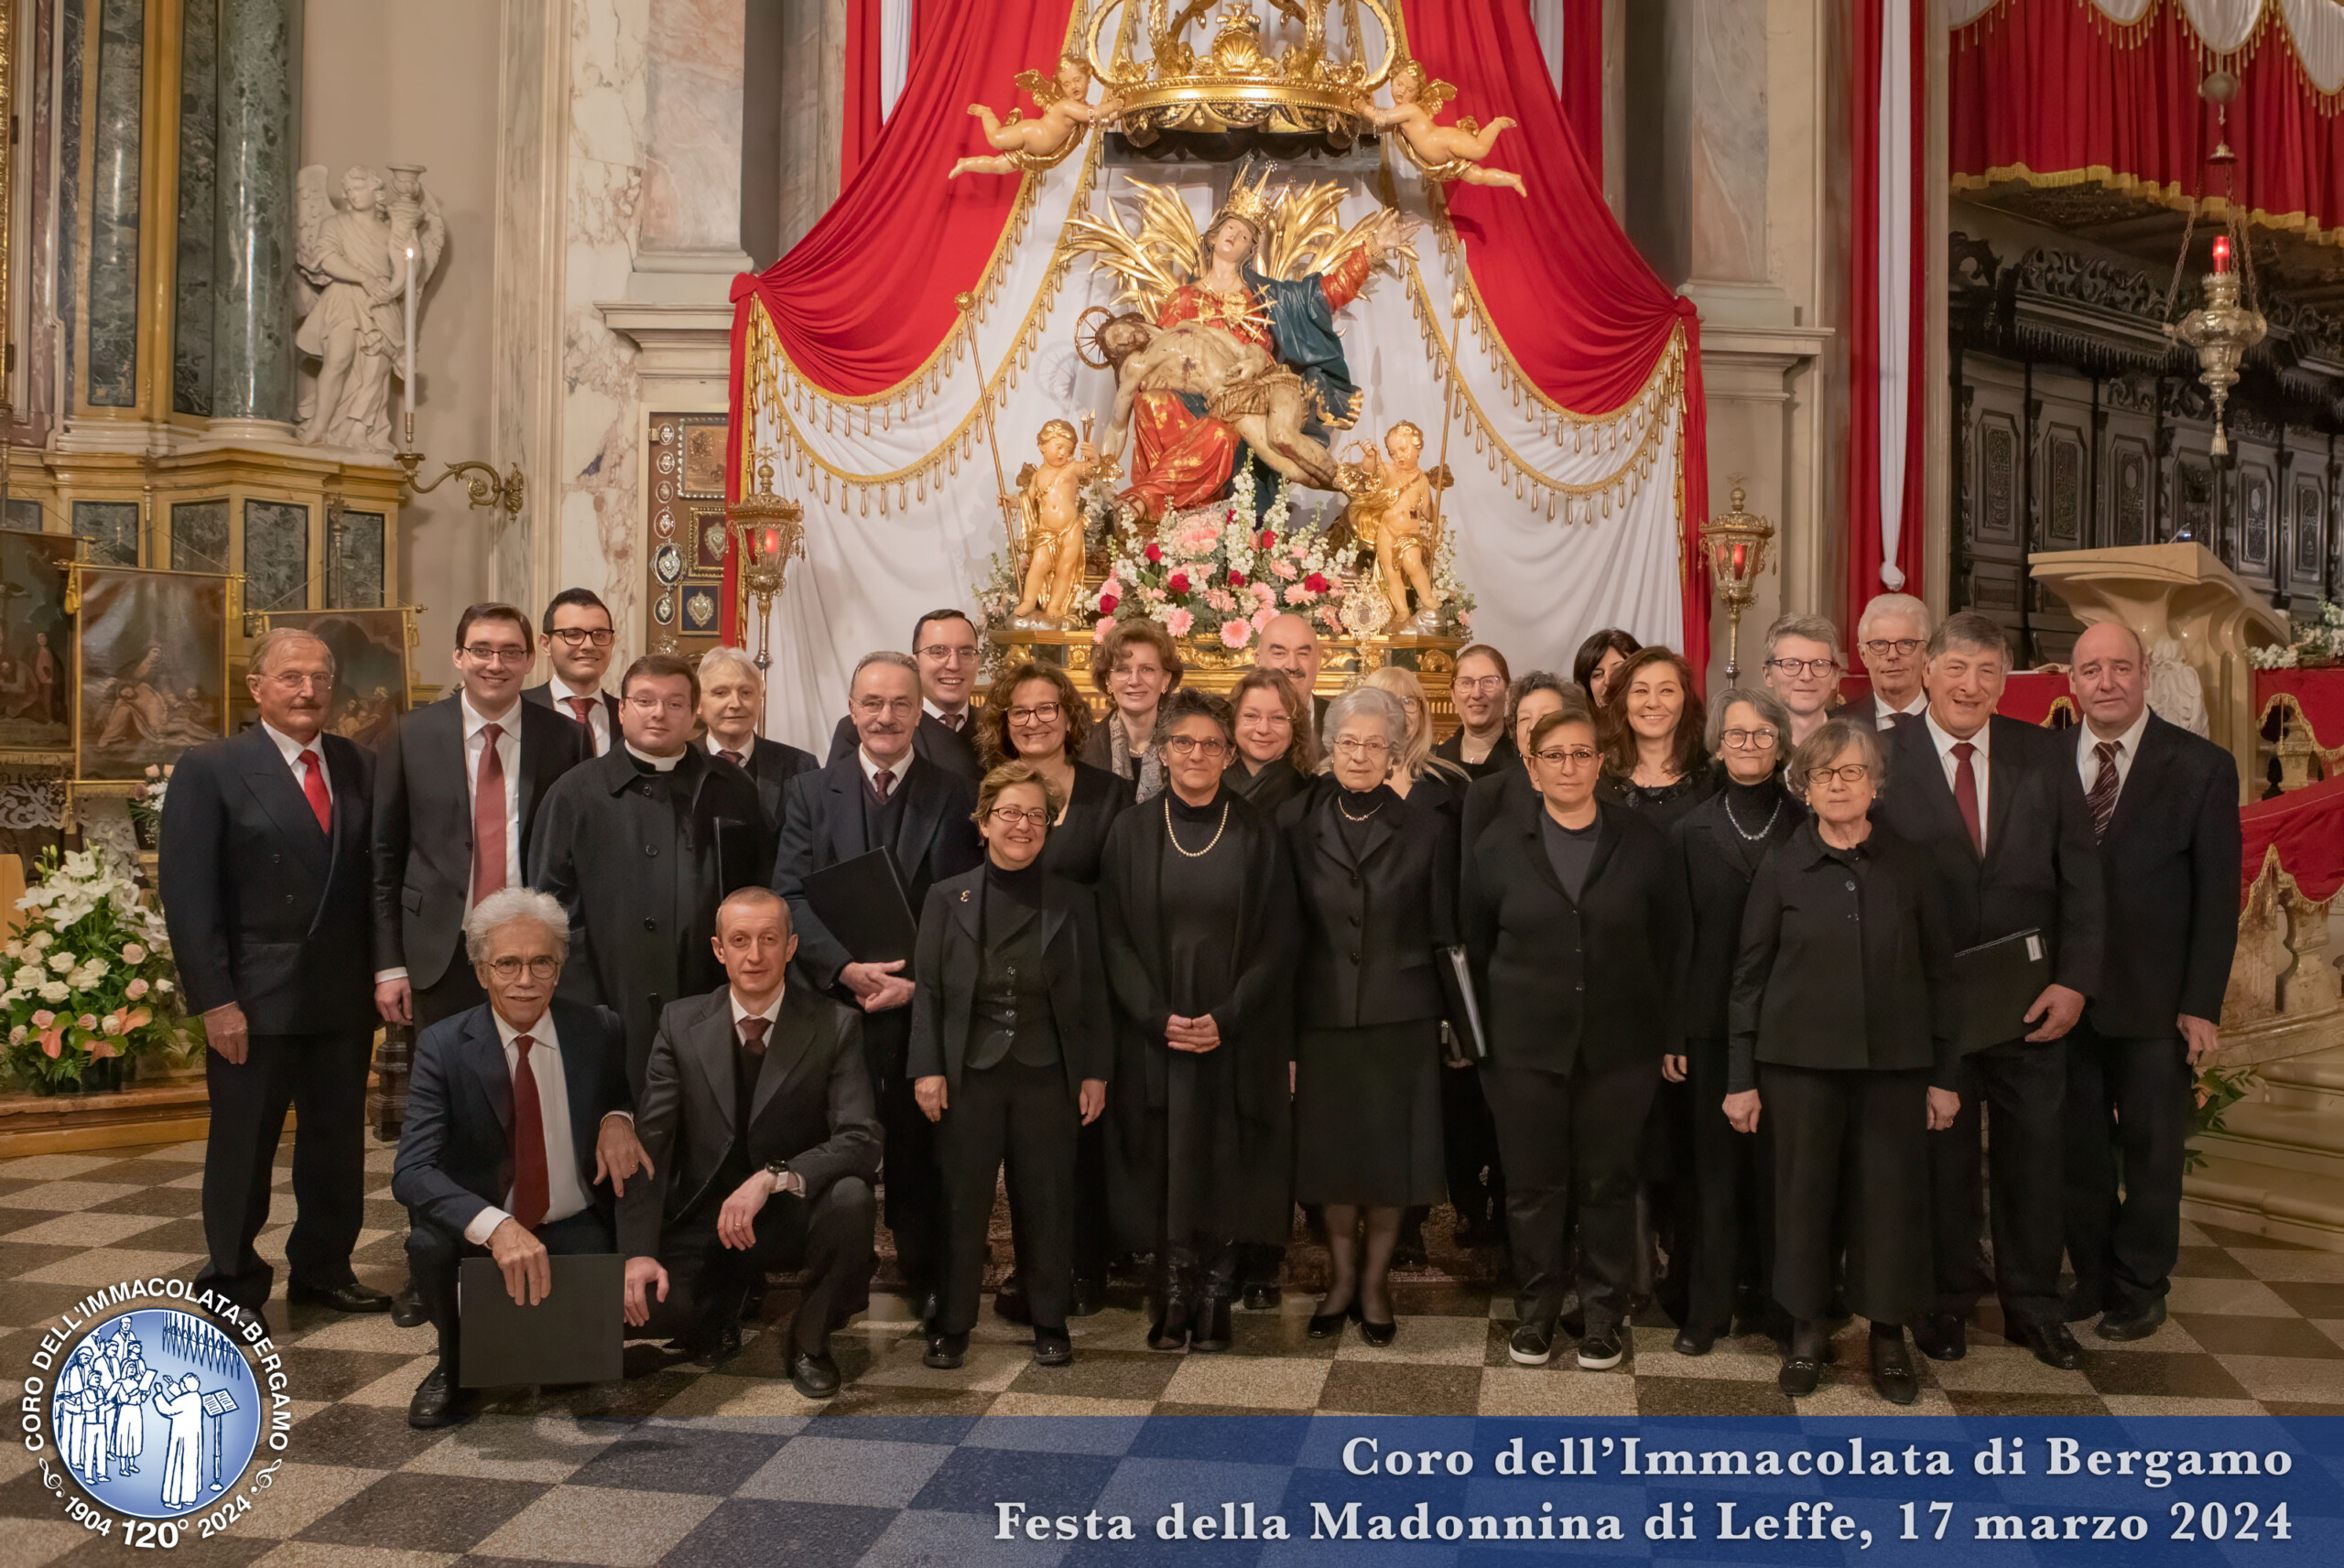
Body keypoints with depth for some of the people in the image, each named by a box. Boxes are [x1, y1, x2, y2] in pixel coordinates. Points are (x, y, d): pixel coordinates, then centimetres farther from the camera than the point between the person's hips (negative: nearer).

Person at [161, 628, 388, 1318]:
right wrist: (214, 1000, -13)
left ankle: (322, 1268, 29)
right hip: (255, 999, -4)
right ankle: (232, 1288, 23)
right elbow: (188, 895, -9)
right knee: (242, 1149, 8)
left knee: (337, 1142, 13)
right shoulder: (209, 770, -5)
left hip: (344, 997, 4)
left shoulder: (359, 766, 6)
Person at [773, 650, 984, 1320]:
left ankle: (928, 1283, 20)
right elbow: (791, 896, -1)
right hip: (836, 1001, 1)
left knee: (921, 1150, 5)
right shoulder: (810, 792, 8)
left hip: (927, 1006, 0)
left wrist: (921, 978, -13)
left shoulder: (957, 796, 5)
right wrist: (846, 969, -15)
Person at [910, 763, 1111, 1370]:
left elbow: (1091, 995, 5)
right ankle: (952, 1325, 19)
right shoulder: (947, 898, 3)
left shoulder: (1073, 902, 4)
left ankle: (1049, 1321, 21)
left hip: (1047, 1076, 1)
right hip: (968, 1075, 0)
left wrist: (1094, 1072, 1)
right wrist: (927, 1069, -5)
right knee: (963, 1201, 5)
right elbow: (927, 989, 2)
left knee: (1046, 1202, 6)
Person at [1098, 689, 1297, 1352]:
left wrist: (1226, 1017, -10)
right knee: (1164, 1166, 2)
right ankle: (1173, 1297, 13)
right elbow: (1115, 937, 2)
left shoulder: (1256, 834, 2)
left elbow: (1276, 941, 1)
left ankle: (1215, 1299, 14)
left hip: (1236, 1038, 0)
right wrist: (1158, 1018, -10)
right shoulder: (1132, 831, 4)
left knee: (1224, 1165, 2)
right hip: (1153, 1034, 0)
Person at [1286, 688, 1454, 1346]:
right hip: (1322, 1016, 1)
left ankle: (1375, 1283, 22)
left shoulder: (1426, 827, -1)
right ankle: (1342, 1277, 26)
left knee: (1391, 1152, 6)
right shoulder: (1298, 826, 1)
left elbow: (1443, 933, 0)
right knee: (1330, 1151, 9)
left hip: (1399, 1017, -1)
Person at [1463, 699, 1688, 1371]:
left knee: (1609, 1182, 8)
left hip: (1619, 1047, 0)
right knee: (1532, 1184, 7)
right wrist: (1480, 1031, 3)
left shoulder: (1642, 843, 0)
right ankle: (1535, 1311, 24)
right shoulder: (1497, 845, 0)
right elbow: (1475, 947, 5)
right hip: (1525, 1047, 0)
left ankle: (1603, 1315, 24)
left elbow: (1669, 943, 4)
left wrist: (1668, 1032, 2)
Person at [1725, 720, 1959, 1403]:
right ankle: (1807, 1328, 21)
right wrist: (1741, 1079, -1)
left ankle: (1889, 1334, 20)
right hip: (1800, 1058, -1)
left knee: (1892, 1193, 3)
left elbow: (1937, 970, 6)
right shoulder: (1781, 869, 1)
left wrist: (1943, 1076, 3)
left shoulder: (1908, 867, 4)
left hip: (1894, 1062, 1)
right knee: (1805, 1190, 5)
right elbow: (1750, 975, 2)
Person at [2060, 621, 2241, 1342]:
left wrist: (2202, 1005, -8)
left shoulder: (2201, 767, -4)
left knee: (2153, 1150, 10)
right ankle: (2092, 1275, 26)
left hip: (2155, 1003, -2)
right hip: (2066, 997, 2)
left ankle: (2140, 1290, 25)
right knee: (2077, 1148, 10)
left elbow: (2217, 897, -4)